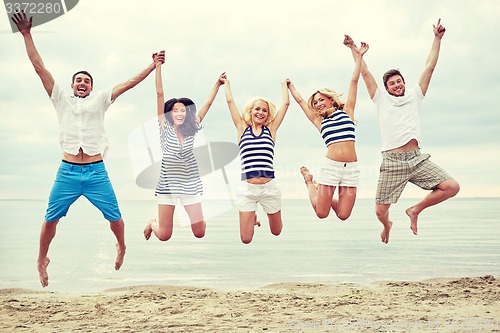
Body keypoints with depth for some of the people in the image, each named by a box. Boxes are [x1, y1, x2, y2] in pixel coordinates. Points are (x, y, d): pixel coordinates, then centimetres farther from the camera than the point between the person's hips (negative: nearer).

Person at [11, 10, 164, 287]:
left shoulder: (100, 100, 12)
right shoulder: (61, 99, 12)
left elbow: (129, 83, 9)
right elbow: (39, 67, 8)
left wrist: (153, 65, 5)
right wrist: (27, 35, 4)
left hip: (96, 172, 0)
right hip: (67, 171, 0)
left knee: (115, 217, 1)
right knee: (50, 219, 0)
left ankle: (121, 247, 30)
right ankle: (42, 259, 21)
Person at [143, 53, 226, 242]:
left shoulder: (191, 129, 3)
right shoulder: (165, 127, -4)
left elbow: (208, 103, 7)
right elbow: (159, 93, -7)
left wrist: (218, 84, 5)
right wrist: (158, 66, -9)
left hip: (190, 183, 2)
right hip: (168, 183, -2)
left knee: (199, 233, 1)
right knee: (164, 236, 0)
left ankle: (198, 217, 38)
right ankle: (153, 224, 36)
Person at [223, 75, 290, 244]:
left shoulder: (271, 129, 7)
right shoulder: (242, 129, 7)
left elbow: (285, 103, 9)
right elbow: (230, 101, 8)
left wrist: (284, 84, 22)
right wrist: (227, 83, 20)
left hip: (269, 187, 1)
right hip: (247, 188, -1)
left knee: (276, 231, 15)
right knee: (246, 239, 1)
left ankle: (268, 213, 50)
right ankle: (253, 218, 35)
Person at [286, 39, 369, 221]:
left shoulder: (347, 111, 14)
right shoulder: (320, 122, 16)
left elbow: (354, 81, 12)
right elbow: (300, 101, 26)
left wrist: (359, 57, 11)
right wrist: (290, 86, 38)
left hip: (351, 167, 0)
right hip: (330, 165, 1)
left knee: (343, 214, -3)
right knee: (322, 213, 2)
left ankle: (328, 196, 31)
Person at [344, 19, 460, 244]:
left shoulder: (414, 96, 17)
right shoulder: (381, 99, 12)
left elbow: (430, 67, 16)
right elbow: (365, 73, 13)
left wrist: (437, 38, 16)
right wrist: (354, 50, 15)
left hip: (417, 158, 2)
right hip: (392, 161, -2)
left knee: (452, 187, -14)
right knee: (380, 211, -3)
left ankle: (415, 210, 8)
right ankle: (387, 225, 36)